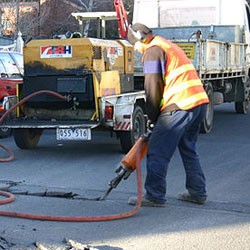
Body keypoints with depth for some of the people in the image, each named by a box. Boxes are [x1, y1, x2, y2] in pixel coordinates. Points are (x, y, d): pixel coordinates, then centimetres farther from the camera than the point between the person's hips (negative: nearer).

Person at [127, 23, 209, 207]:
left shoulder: (153, 51, -4)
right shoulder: (170, 46, 27)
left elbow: (153, 88, -9)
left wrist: (152, 117, 3)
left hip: (180, 106, -10)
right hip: (200, 102, 10)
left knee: (157, 152, -5)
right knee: (189, 149, 21)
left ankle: (155, 196, -3)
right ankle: (197, 193, 24)